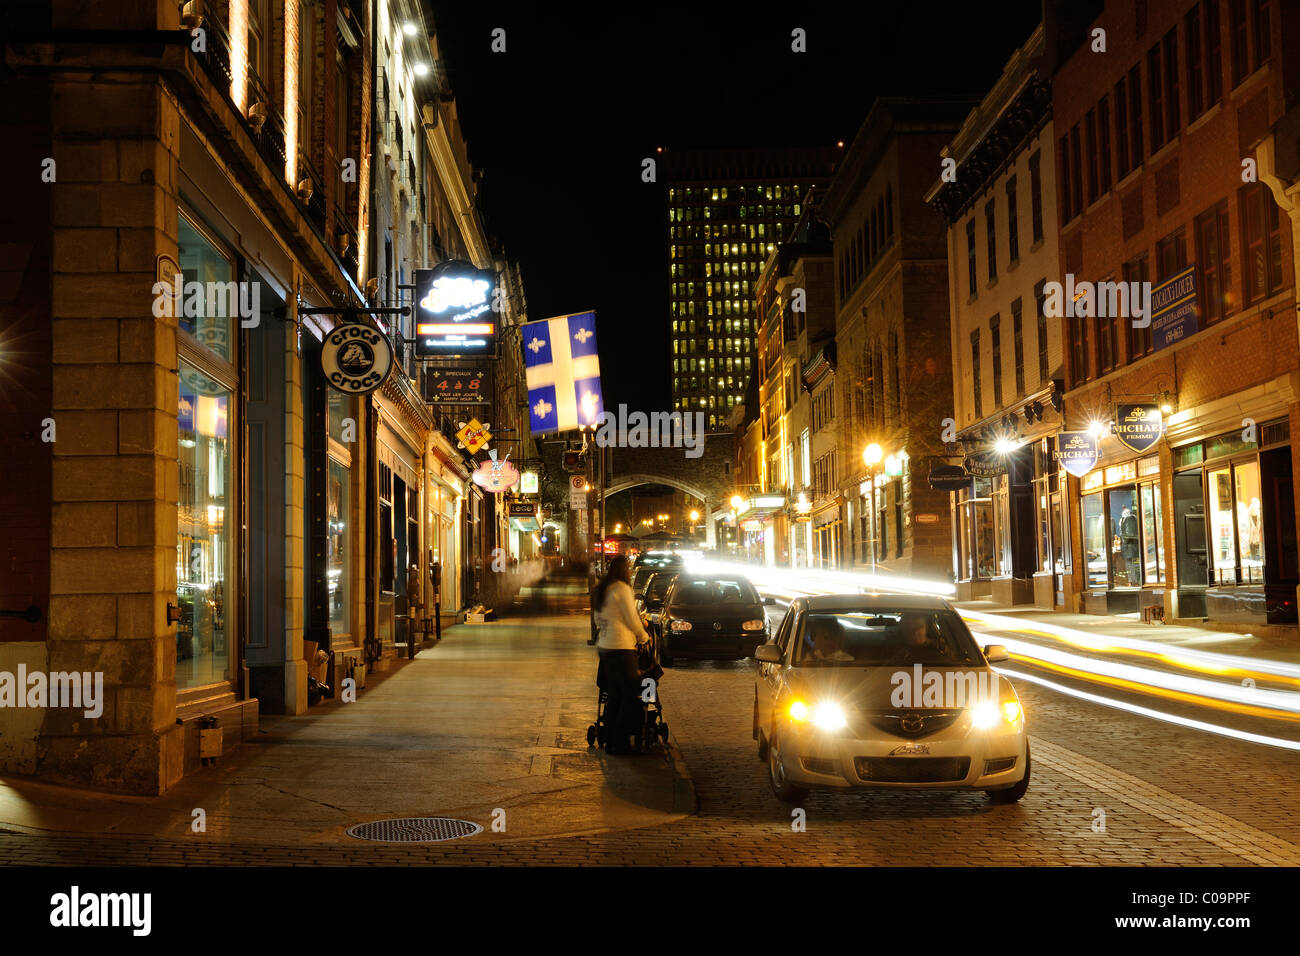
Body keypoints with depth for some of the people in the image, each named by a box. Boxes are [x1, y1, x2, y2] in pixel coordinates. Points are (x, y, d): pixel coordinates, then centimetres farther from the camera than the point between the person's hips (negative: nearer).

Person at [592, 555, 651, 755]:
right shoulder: (621, 588, -10)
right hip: (620, 648, -9)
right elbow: (632, 619, -7)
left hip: (604, 647, 9)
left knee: (614, 695, 13)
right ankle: (621, 741, -4)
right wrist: (644, 637, 8)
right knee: (632, 694, -4)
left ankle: (610, 741, 14)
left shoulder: (601, 590, 16)